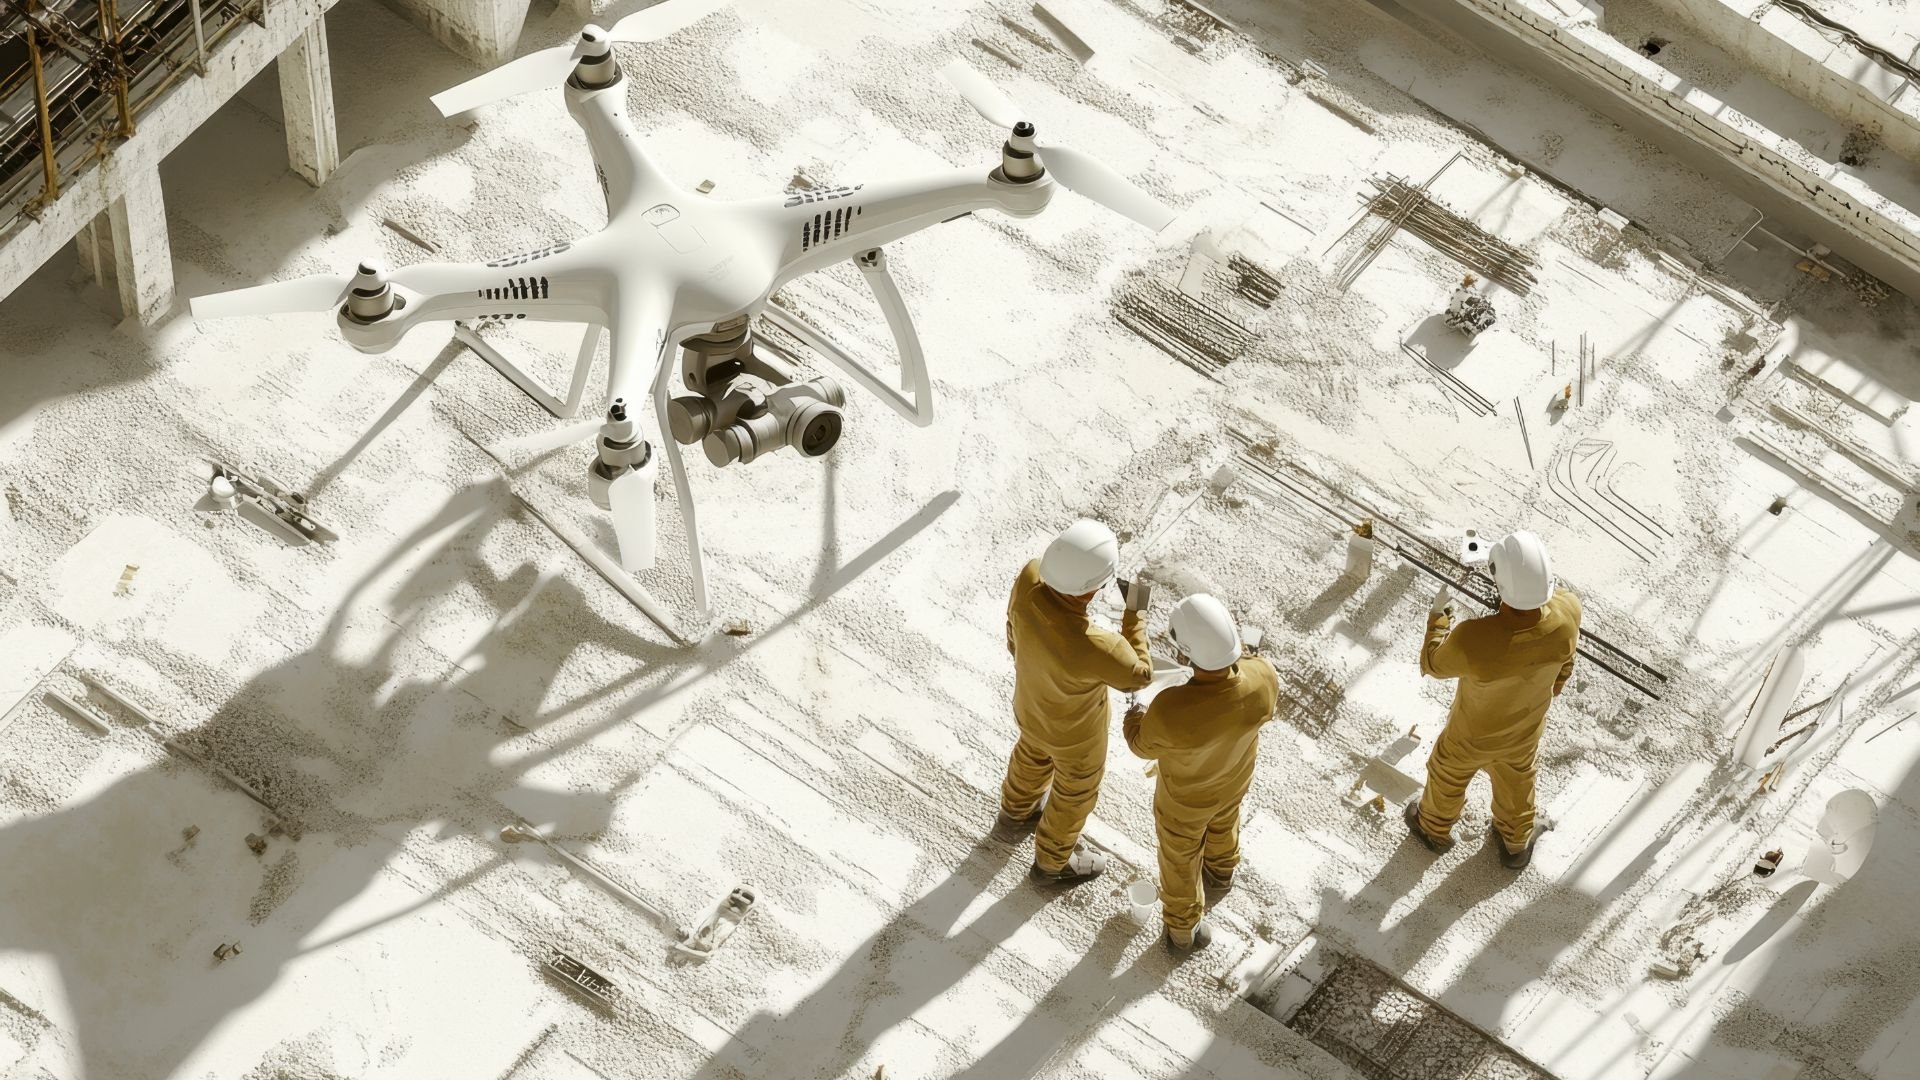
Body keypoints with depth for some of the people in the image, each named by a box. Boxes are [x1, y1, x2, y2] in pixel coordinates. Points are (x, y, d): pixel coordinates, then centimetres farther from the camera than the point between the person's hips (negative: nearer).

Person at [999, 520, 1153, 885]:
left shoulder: (1030, 577, -34)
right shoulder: (1093, 647, -49)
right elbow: (1137, 675, -24)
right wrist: (1136, 613, -17)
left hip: (1029, 702, 5)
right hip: (1074, 729, -5)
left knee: (1033, 753, 37)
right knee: (1076, 789, 27)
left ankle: (1015, 816, 67)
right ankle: (1053, 861, 55)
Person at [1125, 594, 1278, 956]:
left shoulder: (1170, 710, -46)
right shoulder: (1264, 678, -36)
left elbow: (1145, 745, -21)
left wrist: (1132, 722, 2)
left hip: (1185, 797, -3)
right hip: (1234, 778, 3)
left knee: (1180, 859, 27)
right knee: (1223, 824, 37)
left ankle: (1183, 930, 52)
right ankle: (1221, 872, 68)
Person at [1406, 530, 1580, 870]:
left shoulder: (1473, 640, -48)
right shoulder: (1567, 613, -35)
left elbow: (1433, 663, -21)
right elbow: (1563, 664, -10)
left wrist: (1438, 613, -3)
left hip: (1473, 734, -3)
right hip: (1526, 726, 3)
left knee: (1448, 775, 31)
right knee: (1516, 778, 35)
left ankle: (1434, 828, 62)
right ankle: (1516, 844, 63)